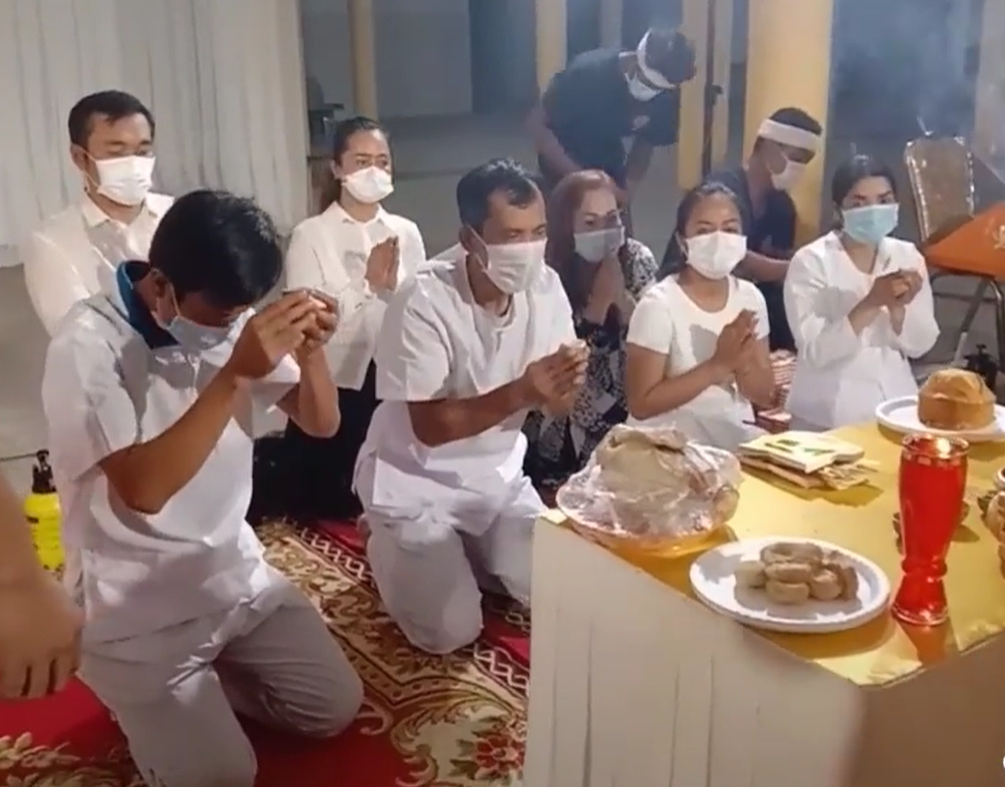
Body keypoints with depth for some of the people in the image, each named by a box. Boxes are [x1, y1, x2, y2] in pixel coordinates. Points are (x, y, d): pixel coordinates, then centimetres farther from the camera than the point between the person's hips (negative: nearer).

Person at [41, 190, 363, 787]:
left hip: (238, 574, 6)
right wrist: (235, 375, -36)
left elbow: (321, 423, 0)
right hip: (136, 609, -5)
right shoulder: (87, 345, -21)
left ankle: (204, 677, 23)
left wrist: (309, 349, -21)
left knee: (336, 708, 3)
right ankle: (144, 696, 18)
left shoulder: (229, 317, -4)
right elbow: (142, 489, -31)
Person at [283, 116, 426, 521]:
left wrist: (393, 286, -16)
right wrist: (367, 283, -20)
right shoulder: (310, 235, -5)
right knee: (331, 511, 6)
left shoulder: (407, 232, 6)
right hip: (334, 389, -3)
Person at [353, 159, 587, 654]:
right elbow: (431, 426, -27)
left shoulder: (545, 287, -10)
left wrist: (565, 384, -31)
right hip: (415, 481, -5)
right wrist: (520, 392, -39)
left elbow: (556, 406, -7)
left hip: (497, 474, 6)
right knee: (452, 631, -11)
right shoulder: (425, 302, -27)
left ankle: (468, 552, 25)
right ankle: (392, 549, 19)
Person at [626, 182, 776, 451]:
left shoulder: (750, 297, 1)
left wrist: (742, 362, -16)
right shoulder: (659, 304, -14)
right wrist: (719, 365, -20)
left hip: (735, 440, 4)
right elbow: (641, 404, -17)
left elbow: (765, 396, 5)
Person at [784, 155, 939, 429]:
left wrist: (898, 308, -17)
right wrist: (871, 303, -25)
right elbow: (815, 352, -16)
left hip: (895, 404, 4)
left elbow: (920, 345, 2)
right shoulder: (810, 261, -9)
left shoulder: (908, 257, 4)